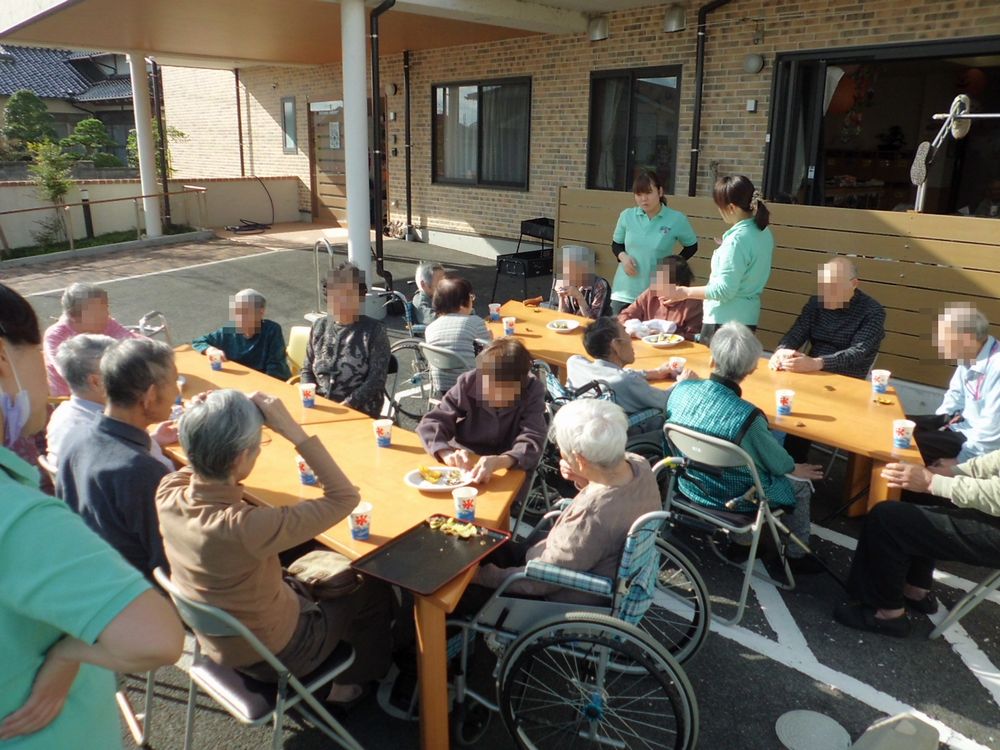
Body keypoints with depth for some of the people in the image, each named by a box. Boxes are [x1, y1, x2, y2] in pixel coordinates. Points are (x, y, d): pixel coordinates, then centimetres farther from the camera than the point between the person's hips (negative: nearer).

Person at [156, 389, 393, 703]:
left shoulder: (167, 491, -22)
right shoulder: (244, 527, -42)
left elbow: (199, 460, 3)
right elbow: (345, 497, -32)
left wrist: (201, 420, -17)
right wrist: (293, 430, -34)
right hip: (268, 656, -6)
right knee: (372, 590, 16)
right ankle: (351, 682, 41)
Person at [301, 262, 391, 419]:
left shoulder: (374, 330, -1)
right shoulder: (320, 326, 14)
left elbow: (377, 379, -7)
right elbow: (307, 370, 18)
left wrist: (347, 405, -16)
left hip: (358, 411, -4)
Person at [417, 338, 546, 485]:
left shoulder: (532, 390, -15)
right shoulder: (468, 383, -13)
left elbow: (532, 442, -25)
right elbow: (431, 423, -14)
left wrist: (499, 462, -46)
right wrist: (447, 454, -35)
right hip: (462, 465, 2)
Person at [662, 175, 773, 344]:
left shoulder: (737, 240, -21)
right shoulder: (763, 232, 6)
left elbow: (724, 290, -21)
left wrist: (686, 292, -14)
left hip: (726, 321, -9)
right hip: (748, 317, 9)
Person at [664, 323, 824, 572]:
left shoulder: (681, 390, -21)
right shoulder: (747, 417, -35)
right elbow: (778, 463, -15)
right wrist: (795, 468, 9)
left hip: (690, 486, 6)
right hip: (735, 499, -5)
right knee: (801, 484, 22)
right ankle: (796, 556, 37)